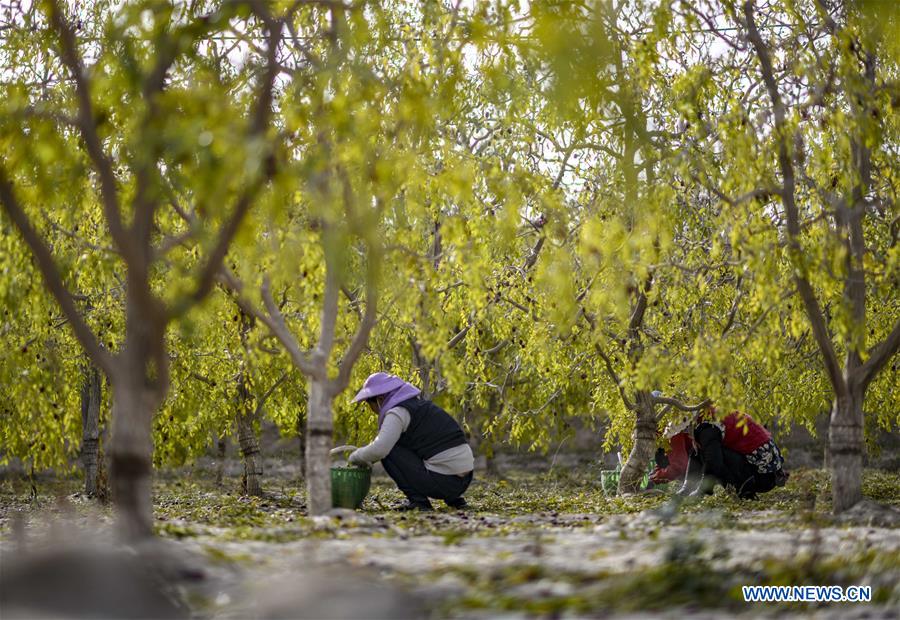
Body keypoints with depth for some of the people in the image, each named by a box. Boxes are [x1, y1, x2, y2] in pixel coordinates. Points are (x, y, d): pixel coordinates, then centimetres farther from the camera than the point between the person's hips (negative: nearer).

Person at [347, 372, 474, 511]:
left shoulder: (397, 413, -8)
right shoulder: (419, 404, 20)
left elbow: (379, 450, -20)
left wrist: (355, 456, 0)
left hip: (443, 481, -9)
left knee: (389, 452, 0)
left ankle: (417, 500, -3)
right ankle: (454, 499, 20)